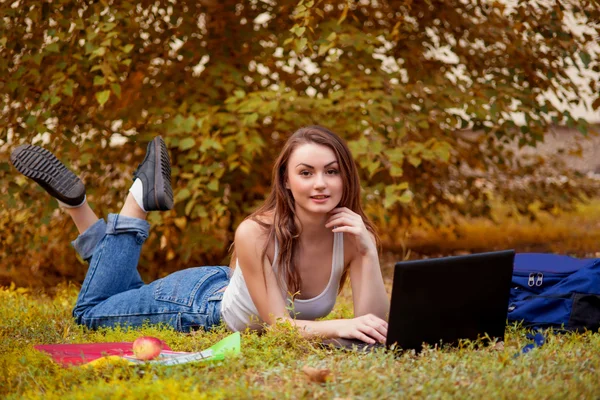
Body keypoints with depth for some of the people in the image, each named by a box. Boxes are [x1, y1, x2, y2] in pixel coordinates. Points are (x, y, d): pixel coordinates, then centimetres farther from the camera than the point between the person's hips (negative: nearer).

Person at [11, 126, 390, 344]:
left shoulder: (354, 235, -27)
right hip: (197, 303, -4)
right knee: (91, 311, 18)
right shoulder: (256, 233, -38)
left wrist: (369, 252, -43)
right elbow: (278, 323, -35)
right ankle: (140, 195, 20)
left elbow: (375, 324, -30)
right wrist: (340, 326, -53)